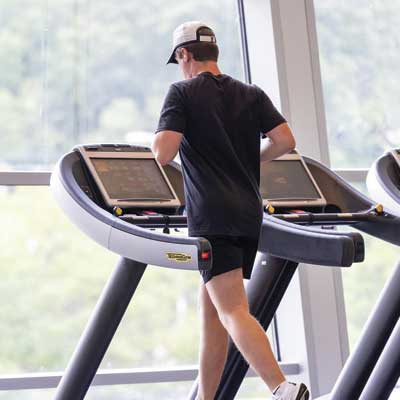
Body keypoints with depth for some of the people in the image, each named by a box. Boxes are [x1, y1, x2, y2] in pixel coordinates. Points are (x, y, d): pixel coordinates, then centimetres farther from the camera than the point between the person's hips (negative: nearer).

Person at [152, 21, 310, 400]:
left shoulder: (182, 93, -1)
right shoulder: (251, 95, 13)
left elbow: (163, 153, -12)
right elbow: (285, 140, 2)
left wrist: (159, 139, 11)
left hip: (211, 217, -6)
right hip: (249, 215, 6)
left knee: (233, 311, -13)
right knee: (210, 307, 16)